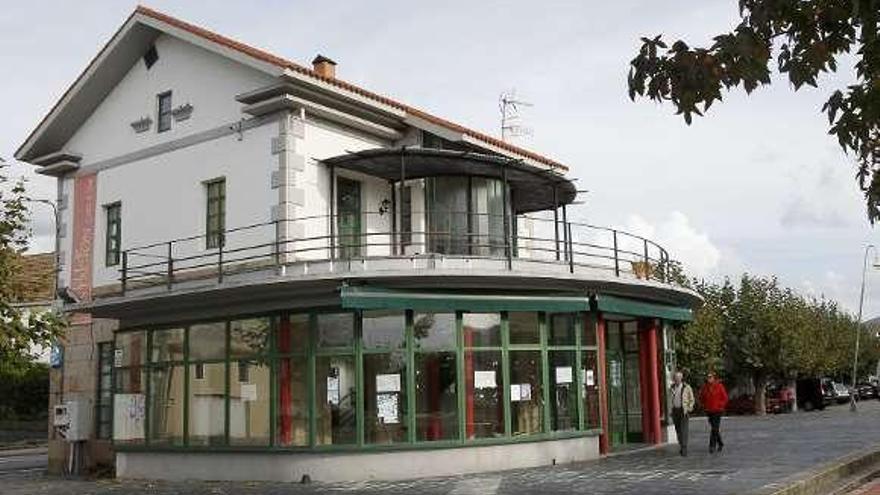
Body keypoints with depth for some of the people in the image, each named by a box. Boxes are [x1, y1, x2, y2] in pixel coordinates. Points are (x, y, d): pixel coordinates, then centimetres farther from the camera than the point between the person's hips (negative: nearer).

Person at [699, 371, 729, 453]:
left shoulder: (719, 386, -8)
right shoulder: (705, 387, 4)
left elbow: (725, 398, -3)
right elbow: (701, 397, 20)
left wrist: (720, 406, -7)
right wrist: (704, 406, 10)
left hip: (717, 410, -5)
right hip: (709, 411, 5)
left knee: (715, 429, -10)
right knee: (714, 428, 14)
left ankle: (712, 446, -9)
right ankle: (720, 443, 30)